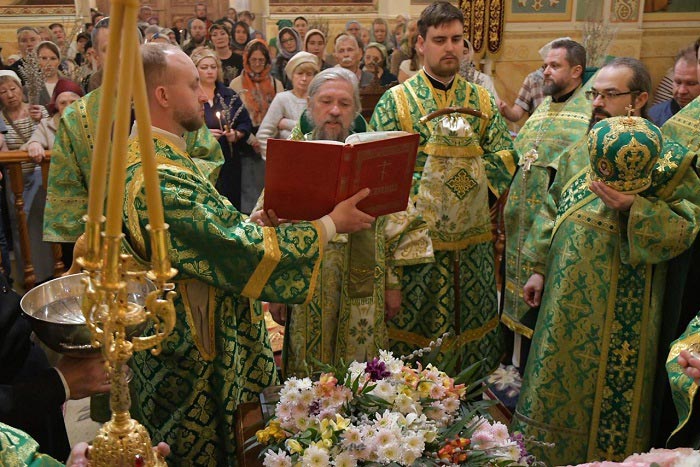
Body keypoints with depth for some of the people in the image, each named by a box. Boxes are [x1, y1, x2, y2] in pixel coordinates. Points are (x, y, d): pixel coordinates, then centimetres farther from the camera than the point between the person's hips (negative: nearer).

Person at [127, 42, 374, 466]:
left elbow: (210, 229, 12)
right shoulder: (158, 179, -28)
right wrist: (331, 224, -20)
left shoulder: (151, 156, 6)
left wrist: (259, 219, -3)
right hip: (195, 360, -10)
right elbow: (243, 250, -29)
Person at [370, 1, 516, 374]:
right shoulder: (396, 100, -1)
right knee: (416, 329, 5)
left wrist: (468, 167, -13)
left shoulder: (482, 101, 10)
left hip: (472, 239, 4)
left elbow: (504, 159, 4)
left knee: (471, 326, 13)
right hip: (417, 237, -3)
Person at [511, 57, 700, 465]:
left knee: (606, 391, 8)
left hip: (618, 308, -5)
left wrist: (633, 207, -28)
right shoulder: (579, 154, 9)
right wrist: (540, 268, 10)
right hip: (568, 298, 6)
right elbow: (553, 212, 13)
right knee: (556, 384, 17)